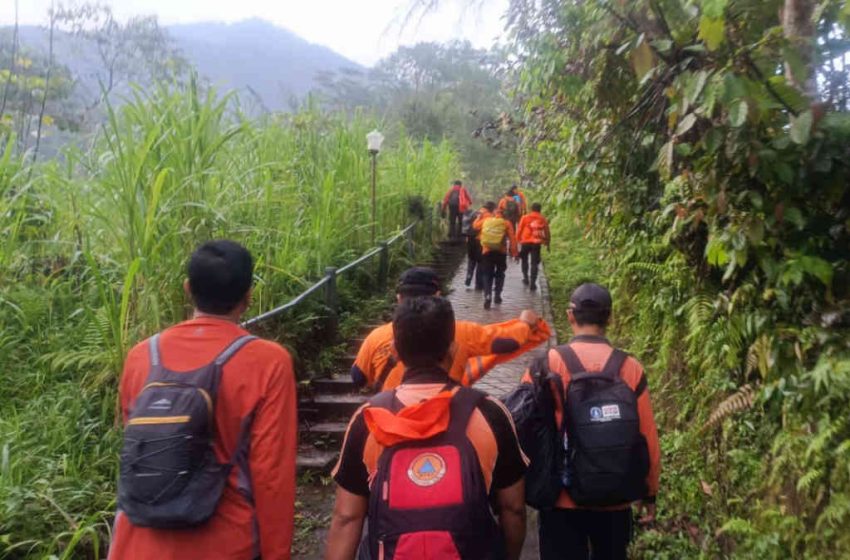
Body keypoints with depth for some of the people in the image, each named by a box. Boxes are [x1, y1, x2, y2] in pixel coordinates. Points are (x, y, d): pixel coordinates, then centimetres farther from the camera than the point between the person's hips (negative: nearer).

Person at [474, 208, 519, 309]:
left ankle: (487, 296, -13)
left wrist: (480, 216, 40)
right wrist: (515, 252, -4)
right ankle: (497, 296, 16)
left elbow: (476, 225, 25)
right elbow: (512, 238, -6)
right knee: (500, 274, 19)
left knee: (488, 275, 6)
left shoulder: (486, 220, 6)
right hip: (501, 252, -1)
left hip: (487, 251, 1)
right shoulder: (506, 223, 0)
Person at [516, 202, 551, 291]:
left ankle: (525, 278, 19)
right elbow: (547, 232, 8)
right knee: (534, 263, 3)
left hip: (526, 242, 0)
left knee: (524, 260, 22)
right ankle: (532, 283, -3)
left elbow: (519, 230, 1)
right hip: (537, 243, 0)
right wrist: (547, 244, 19)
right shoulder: (543, 219, 4)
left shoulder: (525, 218, 1)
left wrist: (518, 240, 11)